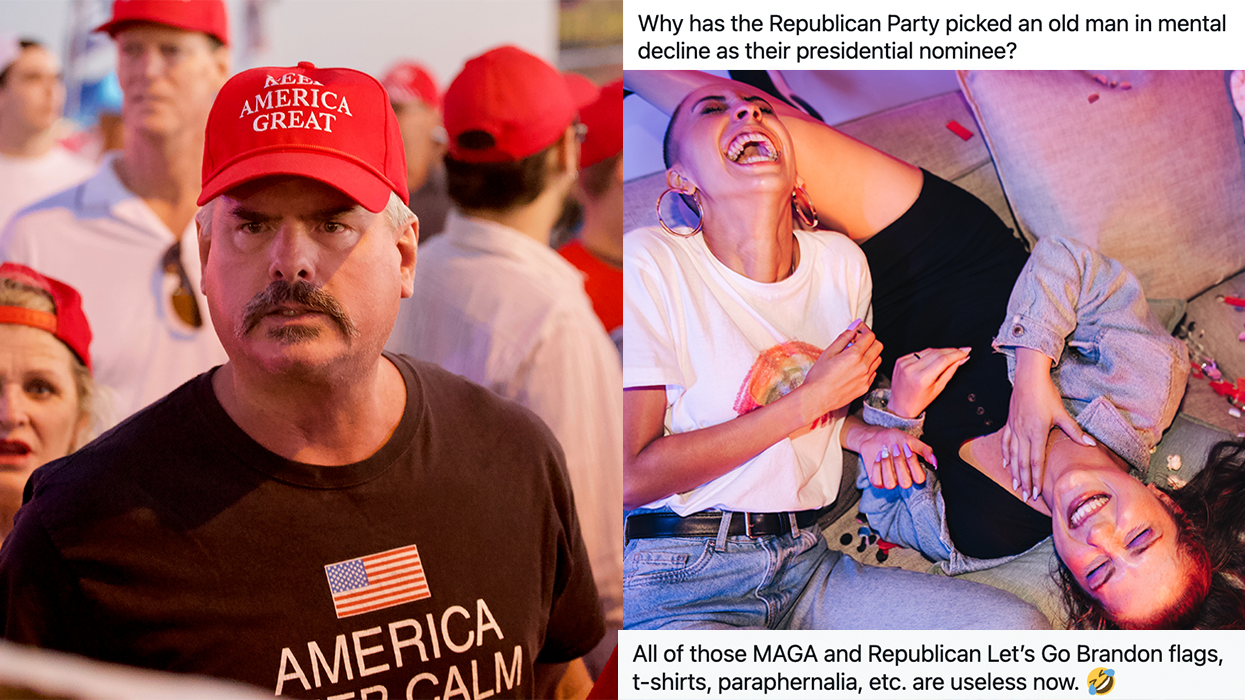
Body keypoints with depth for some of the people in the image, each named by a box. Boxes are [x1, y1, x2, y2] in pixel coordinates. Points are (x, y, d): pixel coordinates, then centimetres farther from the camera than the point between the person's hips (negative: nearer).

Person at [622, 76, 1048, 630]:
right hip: (674, 585, -8)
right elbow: (631, 476, -13)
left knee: (1021, 628, -15)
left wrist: (861, 435, 4)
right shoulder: (650, 265, -8)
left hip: (805, 566, 8)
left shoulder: (841, 264, 11)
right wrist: (810, 400, -10)